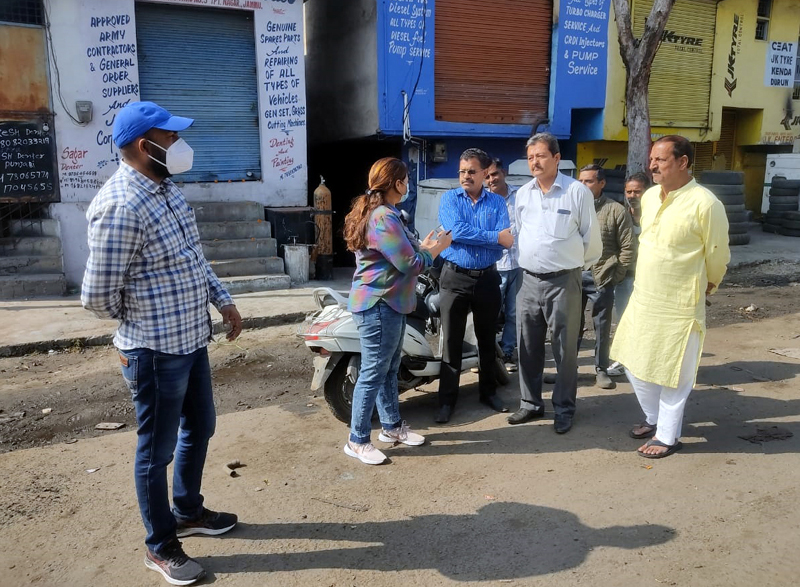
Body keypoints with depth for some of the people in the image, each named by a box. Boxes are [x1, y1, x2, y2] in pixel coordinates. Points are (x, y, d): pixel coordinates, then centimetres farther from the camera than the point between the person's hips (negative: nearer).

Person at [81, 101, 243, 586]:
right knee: (158, 450, 9)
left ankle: (189, 512, 45)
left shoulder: (166, 189, 5)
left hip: (192, 339, 9)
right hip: (156, 350, -9)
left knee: (200, 427, 23)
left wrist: (223, 300, 11)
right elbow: (98, 297, -20)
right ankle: (161, 546, 30)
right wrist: (145, 320, -2)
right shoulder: (120, 206, -24)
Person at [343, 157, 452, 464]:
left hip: (386, 303, 11)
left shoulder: (375, 212, 14)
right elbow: (411, 264, -18)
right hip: (379, 305, -11)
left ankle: (392, 426, 32)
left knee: (389, 369, 18)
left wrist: (423, 245, 13)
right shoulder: (384, 218, -20)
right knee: (373, 373, -3)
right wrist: (439, 247, -3)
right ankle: (357, 441, 8)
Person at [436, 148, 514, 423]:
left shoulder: (498, 202, 3)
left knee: (487, 339, 14)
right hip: (455, 278, -2)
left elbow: (506, 240, -11)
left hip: (487, 278, 2)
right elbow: (455, 231, -18)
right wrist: (494, 237, -15)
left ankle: (488, 391, 30)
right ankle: (447, 399, 11)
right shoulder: (449, 198, 0)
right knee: (452, 341, 2)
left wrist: (470, 237, -20)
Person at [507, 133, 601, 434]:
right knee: (528, 347, 11)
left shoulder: (577, 191, -8)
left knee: (565, 349, 4)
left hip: (563, 282, -5)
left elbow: (591, 238, -1)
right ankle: (530, 403, 26)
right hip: (529, 281, 5)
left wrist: (575, 264, 10)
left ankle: (564, 408, 17)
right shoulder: (522, 194, 8)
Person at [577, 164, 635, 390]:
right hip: (573, 276, 3)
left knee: (602, 327, 7)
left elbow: (628, 248, -3)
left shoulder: (616, 211, -3)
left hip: (601, 279, -3)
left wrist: (615, 275, -6)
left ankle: (601, 370, 19)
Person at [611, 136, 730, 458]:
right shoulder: (649, 197, 3)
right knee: (635, 363, 17)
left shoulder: (705, 204, -18)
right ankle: (654, 418, 38)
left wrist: (707, 286, 9)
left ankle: (667, 436, 24)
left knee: (672, 374, 6)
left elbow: (718, 255, -6)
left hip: (679, 307, -7)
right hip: (642, 299, 7)